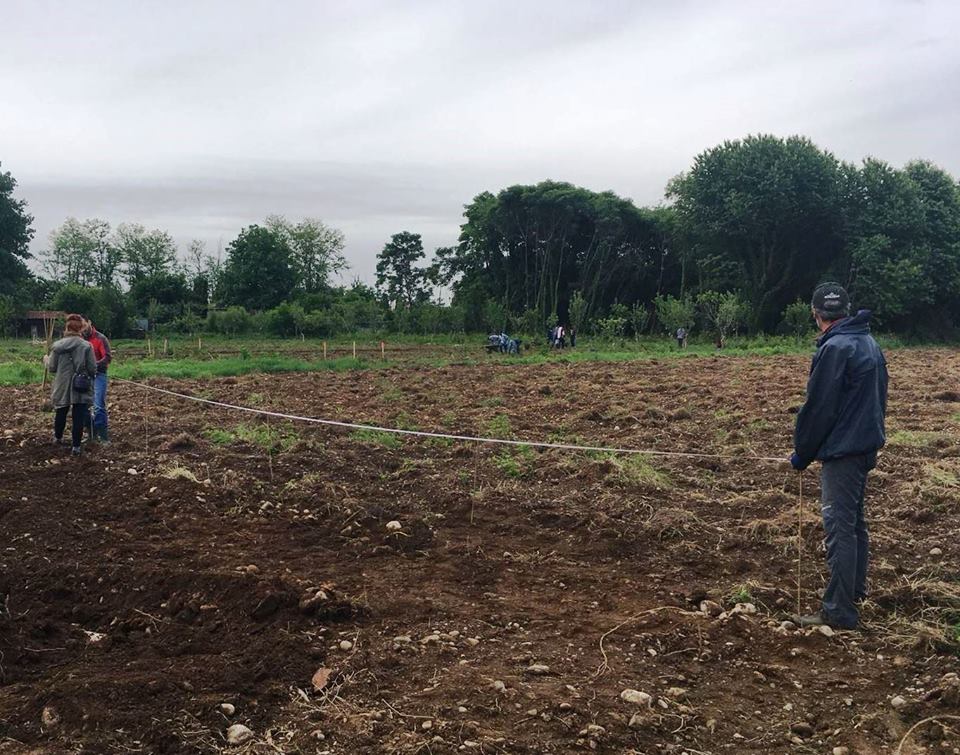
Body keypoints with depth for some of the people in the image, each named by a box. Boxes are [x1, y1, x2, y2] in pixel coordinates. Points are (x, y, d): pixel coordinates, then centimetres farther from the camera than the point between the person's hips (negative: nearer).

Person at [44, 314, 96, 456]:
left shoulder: (57, 346, -4)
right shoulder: (86, 346, -10)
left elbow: (52, 368, 0)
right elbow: (92, 369, -10)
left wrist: (46, 360, 21)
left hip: (62, 388, 3)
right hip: (81, 388, -2)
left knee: (60, 414, 22)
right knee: (79, 417, 3)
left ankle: (58, 438, 42)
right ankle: (76, 446, 3)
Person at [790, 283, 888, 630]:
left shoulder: (835, 348, -18)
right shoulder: (869, 343, 11)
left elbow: (818, 408, -17)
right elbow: (877, 397, 17)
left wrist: (802, 453, -7)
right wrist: (869, 436, 21)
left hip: (841, 450, -10)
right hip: (866, 444, 10)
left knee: (840, 527, -7)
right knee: (855, 521, 21)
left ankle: (840, 611, -4)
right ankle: (855, 588, 35)